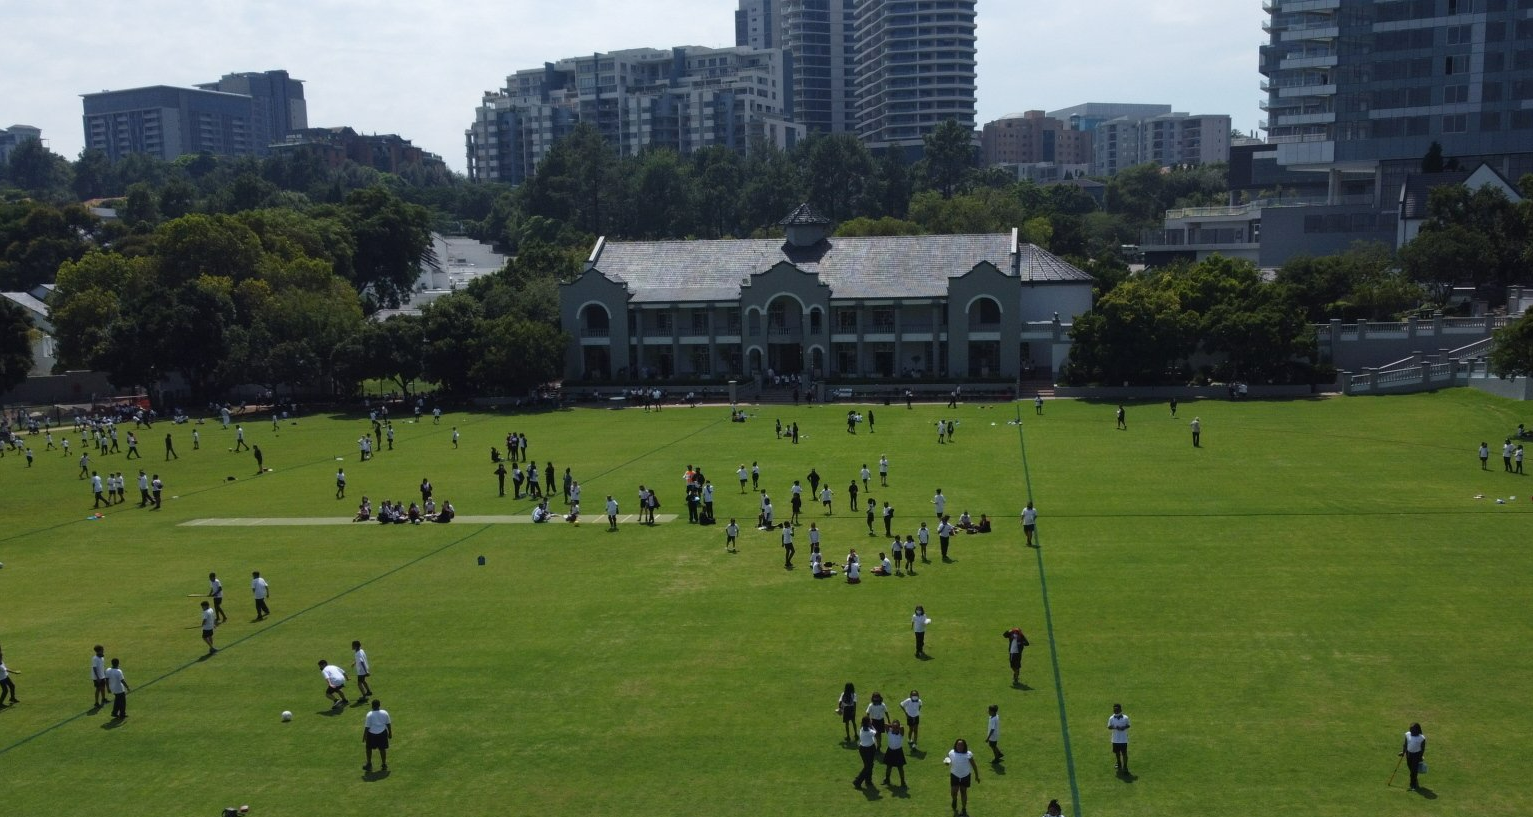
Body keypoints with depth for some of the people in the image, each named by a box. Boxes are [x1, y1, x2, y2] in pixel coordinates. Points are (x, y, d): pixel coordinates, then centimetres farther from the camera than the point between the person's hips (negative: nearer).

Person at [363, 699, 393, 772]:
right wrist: (390, 733, 14)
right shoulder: (385, 713, -6)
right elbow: (388, 724, 3)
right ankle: (384, 765, 20)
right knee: (382, 749, 12)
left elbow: (367, 727, -11)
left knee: (369, 748, 18)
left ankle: (369, 765, 27)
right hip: (382, 733, 3)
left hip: (372, 734, -3)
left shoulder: (369, 715, -15)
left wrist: (364, 736, -2)